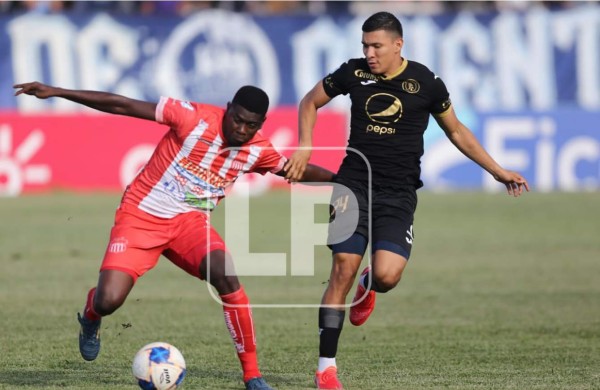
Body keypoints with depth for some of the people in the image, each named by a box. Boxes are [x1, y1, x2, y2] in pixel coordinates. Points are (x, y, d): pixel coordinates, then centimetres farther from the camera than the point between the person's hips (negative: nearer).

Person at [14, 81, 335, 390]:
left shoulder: (258, 150, -4)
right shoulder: (195, 118, -19)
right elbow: (122, 105, -19)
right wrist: (57, 92, -20)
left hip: (189, 221, 3)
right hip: (140, 215, -3)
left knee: (224, 274, -29)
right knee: (108, 301, -18)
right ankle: (90, 318, 25)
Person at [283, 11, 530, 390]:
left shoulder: (426, 82, -3)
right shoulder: (353, 73, 0)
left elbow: (457, 131, 11)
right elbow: (310, 102, 17)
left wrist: (498, 171, 8)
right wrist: (305, 146, 2)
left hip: (398, 195, -1)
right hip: (354, 185, 1)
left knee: (387, 276, -20)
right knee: (343, 270, -11)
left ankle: (368, 285, 21)